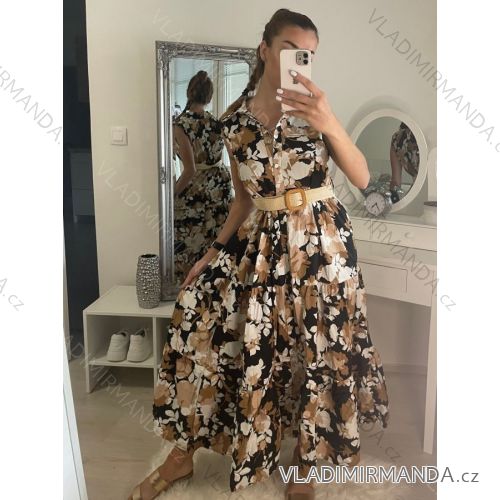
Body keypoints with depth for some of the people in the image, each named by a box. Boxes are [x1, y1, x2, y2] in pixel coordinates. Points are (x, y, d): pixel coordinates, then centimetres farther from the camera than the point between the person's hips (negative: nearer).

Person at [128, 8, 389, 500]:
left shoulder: (313, 107, -3)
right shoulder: (234, 120, 4)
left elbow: (362, 178, -9)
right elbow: (244, 199, 11)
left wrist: (331, 124, -24)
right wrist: (215, 252, 4)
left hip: (320, 238, -2)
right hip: (260, 241, 3)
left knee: (319, 347, 3)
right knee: (200, 317, -3)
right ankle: (183, 453, 18)